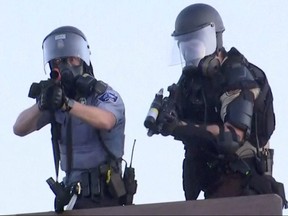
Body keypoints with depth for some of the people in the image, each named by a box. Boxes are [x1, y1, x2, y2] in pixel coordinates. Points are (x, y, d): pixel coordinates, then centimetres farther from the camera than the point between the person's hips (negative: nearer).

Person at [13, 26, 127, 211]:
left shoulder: (103, 93, -7)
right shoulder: (56, 95, 7)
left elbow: (105, 121, -31)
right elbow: (19, 129, -4)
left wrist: (67, 104, -45)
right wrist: (41, 105, -24)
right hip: (72, 194, 5)